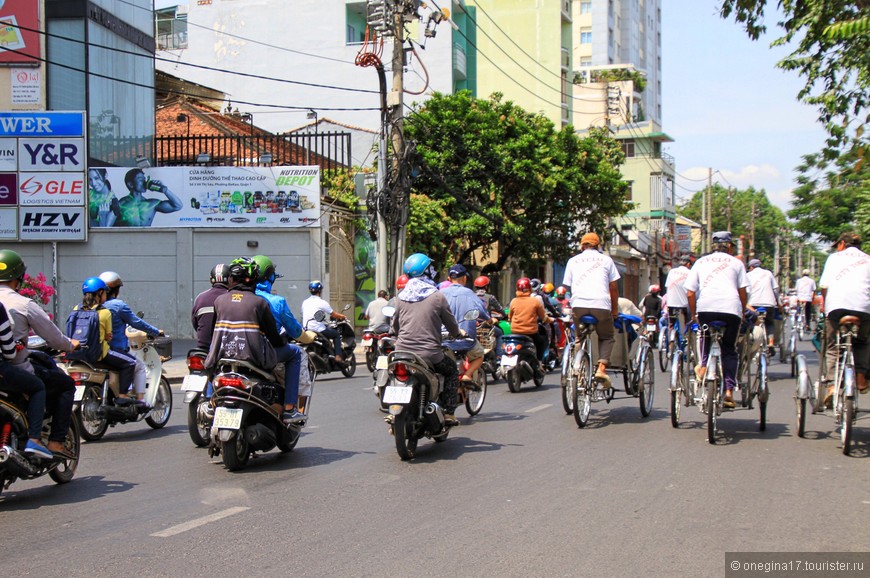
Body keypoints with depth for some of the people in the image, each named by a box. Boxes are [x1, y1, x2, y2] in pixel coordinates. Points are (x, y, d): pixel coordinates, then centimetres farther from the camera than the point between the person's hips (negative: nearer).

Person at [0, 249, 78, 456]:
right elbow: (53, 337, -6)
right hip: (18, 369, -7)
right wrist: (70, 345, 16)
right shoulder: (24, 305, -13)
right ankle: (56, 442, 7)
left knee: (46, 361, 32)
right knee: (66, 385, 16)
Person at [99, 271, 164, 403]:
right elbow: (136, 323, -8)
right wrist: (156, 332, 5)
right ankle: (140, 400, 7)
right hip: (116, 352, -6)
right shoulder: (119, 306, -14)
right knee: (140, 366, 17)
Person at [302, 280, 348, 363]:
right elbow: (333, 314, -3)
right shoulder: (322, 302, -8)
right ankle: (338, 356, 0)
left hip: (306, 330, 7)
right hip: (318, 330, -7)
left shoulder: (305, 302, 10)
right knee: (336, 334, 12)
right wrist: (342, 316, 18)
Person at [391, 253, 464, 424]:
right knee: (452, 371, 21)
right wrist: (458, 332, 26)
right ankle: (448, 413, 12)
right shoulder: (437, 296, -5)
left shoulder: (401, 296, 6)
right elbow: (451, 324, 4)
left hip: (402, 351, 3)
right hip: (429, 354, -3)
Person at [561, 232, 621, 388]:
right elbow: (613, 287, 15)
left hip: (578, 305, 1)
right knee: (606, 337, 16)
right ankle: (601, 368, -6)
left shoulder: (573, 261, 20)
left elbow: (568, 286, 17)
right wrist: (615, 309, 23)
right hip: (601, 305, -1)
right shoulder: (606, 260, 15)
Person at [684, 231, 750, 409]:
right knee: (729, 349, 10)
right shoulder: (735, 262, 16)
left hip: (705, 307, 1)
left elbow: (690, 293, 11)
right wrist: (742, 312, 21)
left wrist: (693, 314, 19)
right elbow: (743, 292, 9)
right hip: (731, 308, -1)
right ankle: (729, 390, 0)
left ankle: (704, 365, -10)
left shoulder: (700, 262, 19)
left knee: (707, 339, 21)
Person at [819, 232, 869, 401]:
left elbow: (824, 285, 8)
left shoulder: (835, 257, 18)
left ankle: (833, 384, -9)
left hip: (836, 305, -1)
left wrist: (825, 303, 20)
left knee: (833, 346, 8)